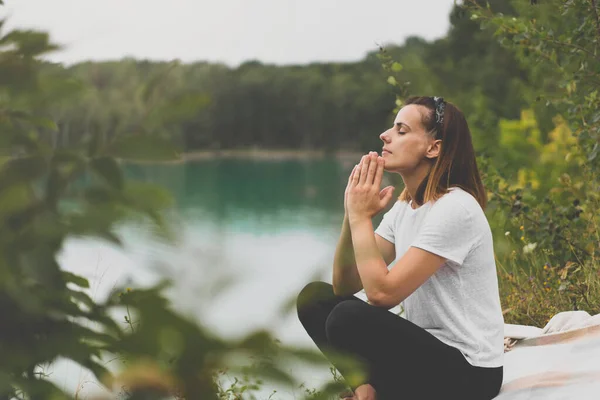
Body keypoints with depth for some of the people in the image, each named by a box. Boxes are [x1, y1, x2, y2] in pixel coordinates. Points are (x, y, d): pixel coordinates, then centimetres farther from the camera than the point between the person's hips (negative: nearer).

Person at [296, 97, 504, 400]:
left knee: (348, 318, -29)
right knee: (315, 298, 2)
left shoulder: (454, 208, -20)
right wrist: (352, 214, -10)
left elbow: (382, 292, -25)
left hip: (466, 371, -9)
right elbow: (344, 285, 3)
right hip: (425, 349, 9)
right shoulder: (403, 207, 8)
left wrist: (361, 217, -16)